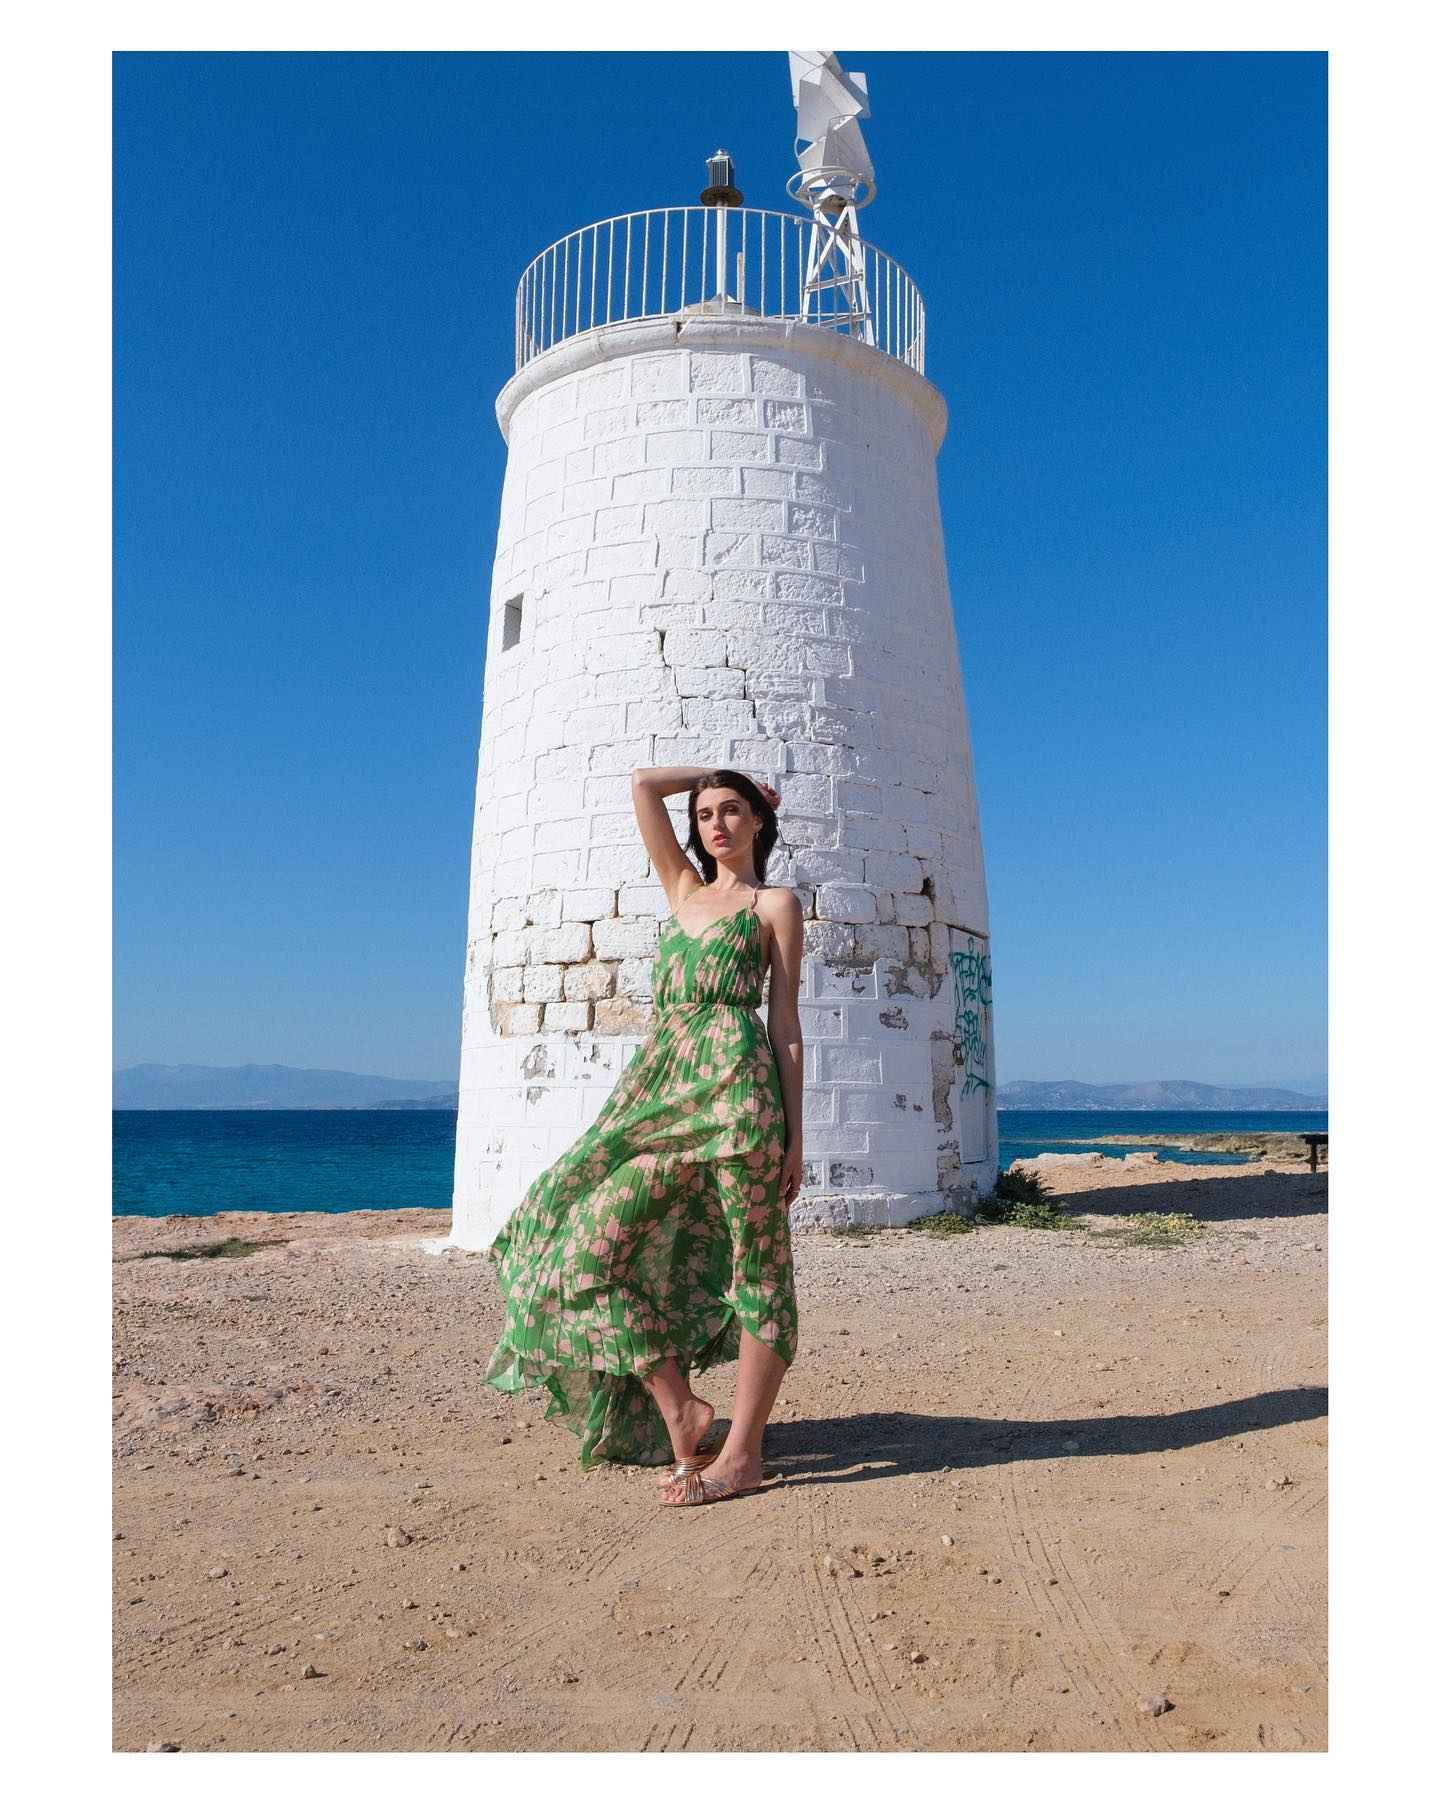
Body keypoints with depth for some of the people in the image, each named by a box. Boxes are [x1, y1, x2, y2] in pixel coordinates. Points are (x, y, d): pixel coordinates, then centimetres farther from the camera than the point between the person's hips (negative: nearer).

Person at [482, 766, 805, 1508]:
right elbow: (642, 783, 22)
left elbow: (785, 1021, 2)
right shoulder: (684, 889, 22)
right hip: (661, 1083, 6)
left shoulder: (774, 904, 8)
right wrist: (712, 774, 29)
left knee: (754, 1266, -1)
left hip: (735, 1080, -6)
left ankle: (740, 1454, 7)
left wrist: (794, 1133, -3)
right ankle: (681, 1414, 10)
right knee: (587, 1245, 1)